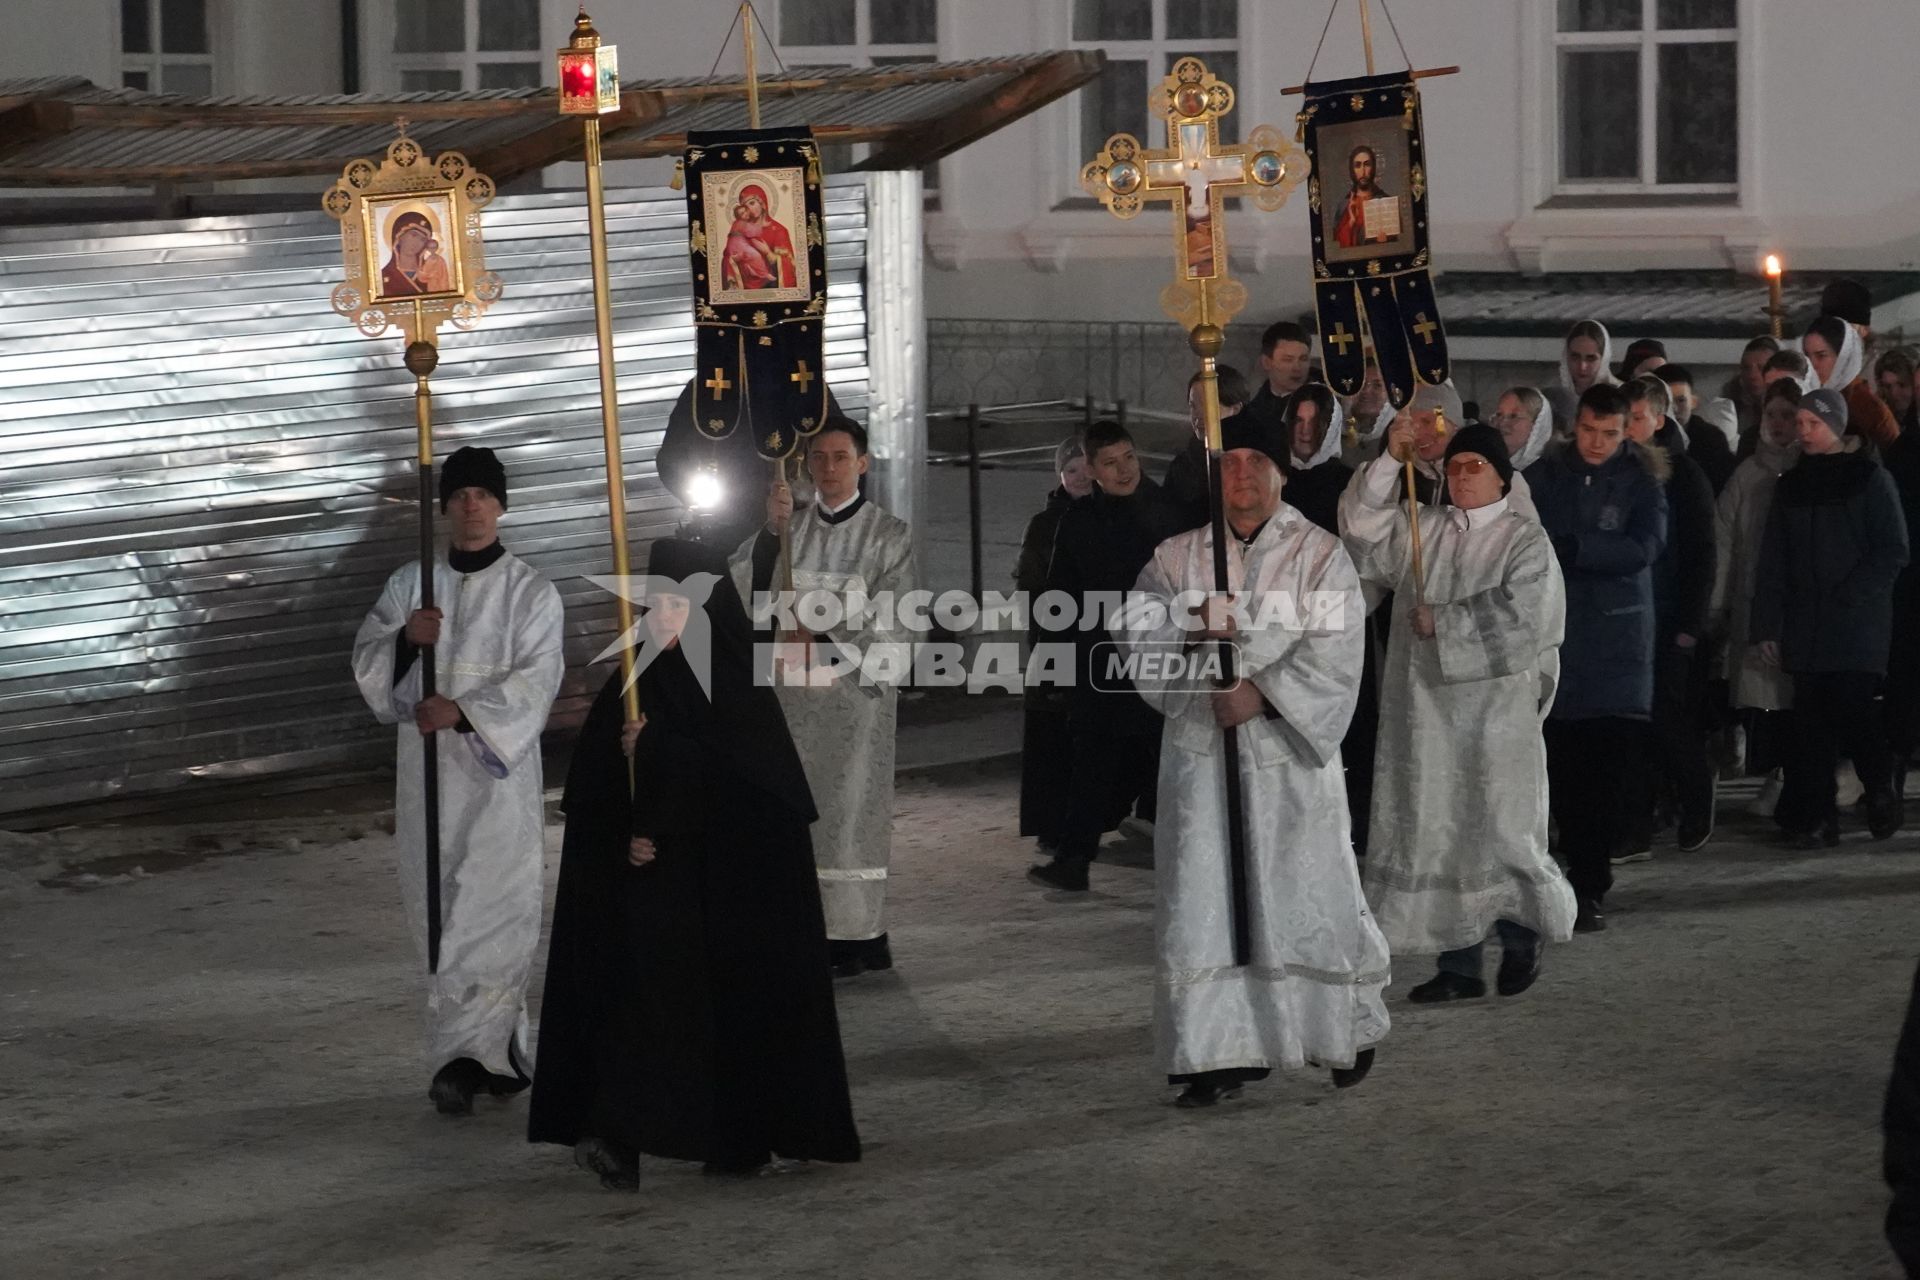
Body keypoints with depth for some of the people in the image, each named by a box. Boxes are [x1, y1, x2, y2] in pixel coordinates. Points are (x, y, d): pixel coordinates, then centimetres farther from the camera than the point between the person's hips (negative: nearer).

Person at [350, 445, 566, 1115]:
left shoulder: (530, 591, 0)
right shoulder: (411, 583, 10)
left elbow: (536, 679, -9)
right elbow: (366, 659, 9)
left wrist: (463, 711, -20)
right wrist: (404, 638, -11)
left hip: (500, 765, -3)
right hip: (427, 764, 3)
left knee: (496, 905, -9)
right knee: (440, 908, 2)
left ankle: (463, 1051, -6)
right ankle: (498, 1046, 10)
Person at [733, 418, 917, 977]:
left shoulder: (889, 534, 1)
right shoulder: (790, 528, 9)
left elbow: (893, 622, -4)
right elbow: (747, 584, -6)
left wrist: (826, 646, -12)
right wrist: (771, 530, -20)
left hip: (857, 689, -3)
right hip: (794, 693, 3)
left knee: (850, 805, -4)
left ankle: (854, 935, 0)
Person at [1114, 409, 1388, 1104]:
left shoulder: (1320, 554, 1)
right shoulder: (1177, 557, 11)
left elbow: (1334, 656, -7)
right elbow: (1133, 627, 2)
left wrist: (1263, 693, -18)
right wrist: (1189, 628, -17)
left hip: (1289, 757, -2)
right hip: (1201, 756, 3)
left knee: (1308, 896, 3)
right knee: (1203, 900, -2)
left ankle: (1352, 1025, 26)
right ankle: (1222, 1051, 3)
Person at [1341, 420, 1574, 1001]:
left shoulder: (1525, 540, 1)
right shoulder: (1420, 529, 13)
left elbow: (1518, 616, -11)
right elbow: (1361, 526, -1)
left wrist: (1440, 623, -9)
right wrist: (1390, 461, -10)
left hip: (1496, 708, -4)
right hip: (1425, 706, 4)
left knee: (1498, 828, -2)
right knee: (1435, 832, 1)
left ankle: (1520, 937, 21)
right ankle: (1459, 963, 6)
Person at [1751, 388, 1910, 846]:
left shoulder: (1870, 478, 1)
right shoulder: (1791, 486, 14)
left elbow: (1893, 552, -3)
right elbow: (1772, 564, 13)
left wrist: (1850, 597, -11)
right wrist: (1766, 627, 6)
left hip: (1859, 624, -4)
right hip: (1805, 629, 4)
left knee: (1851, 709, -12)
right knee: (1812, 721, -1)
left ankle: (1881, 791, 12)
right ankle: (1817, 817, 1)